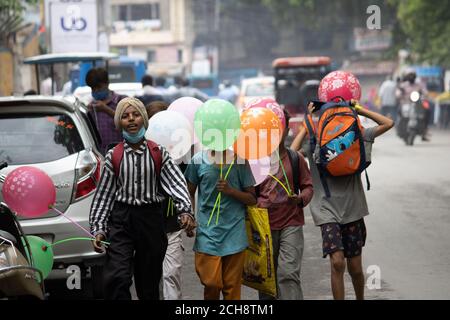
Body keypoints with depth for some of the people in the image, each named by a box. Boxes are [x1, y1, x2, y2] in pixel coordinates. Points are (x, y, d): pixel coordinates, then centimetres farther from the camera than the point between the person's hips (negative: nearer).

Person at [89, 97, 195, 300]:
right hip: (121, 220, 0)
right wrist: (98, 229, 2)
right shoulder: (113, 156, 5)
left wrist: (185, 211, -24)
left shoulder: (158, 153, 3)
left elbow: (176, 182, -8)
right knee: (116, 278, -19)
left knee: (149, 283, 9)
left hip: (151, 219, 1)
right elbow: (104, 194, 8)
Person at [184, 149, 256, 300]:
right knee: (211, 283, -7)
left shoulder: (239, 161, 3)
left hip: (234, 230, 0)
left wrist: (230, 191, -11)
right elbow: (190, 192, 13)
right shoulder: (198, 160, 3)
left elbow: (252, 199, 5)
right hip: (207, 230, 0)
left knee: (232, 287, 1)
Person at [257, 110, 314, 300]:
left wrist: (300, 198, -12)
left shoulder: (296, 159, 4)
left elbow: (308, 186, 8)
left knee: (288, 273, -13)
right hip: (264, 225, 2)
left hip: (291, 224, -2)